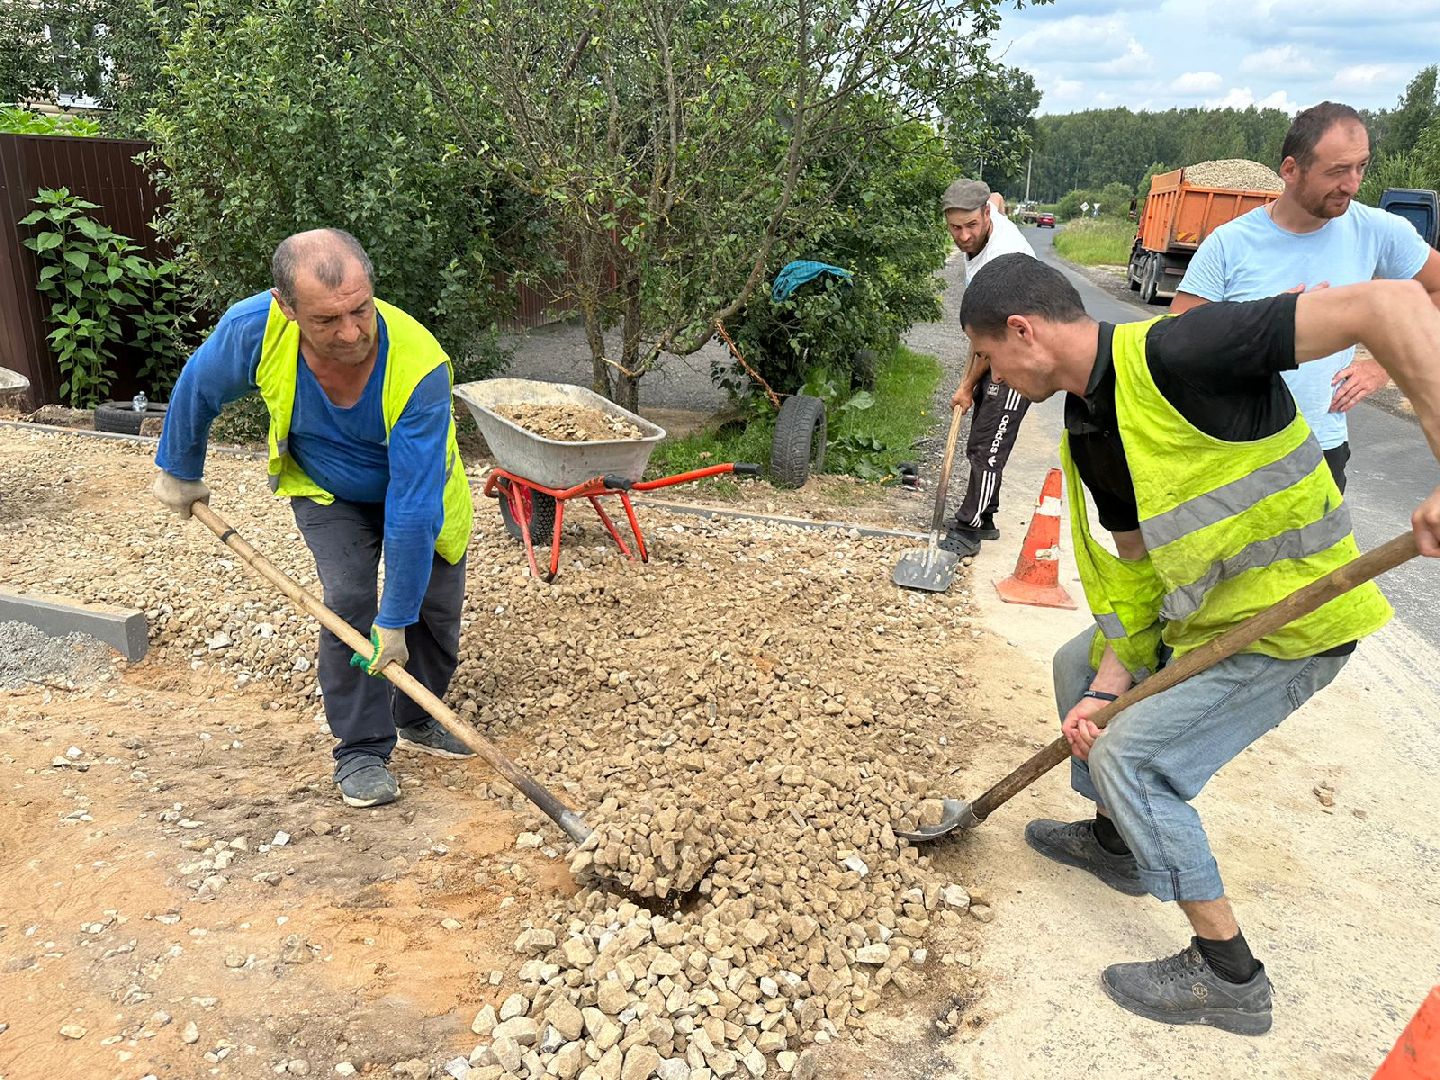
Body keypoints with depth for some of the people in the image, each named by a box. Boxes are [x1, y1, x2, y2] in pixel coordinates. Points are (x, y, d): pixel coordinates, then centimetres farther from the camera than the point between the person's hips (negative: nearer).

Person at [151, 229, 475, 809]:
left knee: (438, 605, 3)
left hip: (416, 484, 0)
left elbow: (414, 506, -38)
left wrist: (396, 618, -33)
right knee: (348, 602, -15)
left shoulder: (420, 367, -42)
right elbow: (199, 390, -10)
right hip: (326, 488, 1)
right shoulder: (255, 326, -34)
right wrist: (179, 472, 5)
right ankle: (360, 750, 2)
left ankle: (417, 720, 30)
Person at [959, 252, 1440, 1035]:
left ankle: (1228, 977, 10)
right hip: (1201, 611, 9)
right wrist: (1110, 683, -4)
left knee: (1131, 759, -9)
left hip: (1287, 624, -9)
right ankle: (1115, 840, 40)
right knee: (1078, 665, 19)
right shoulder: (1088, 429, 3)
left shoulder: (1172, 354, -27)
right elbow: (1136, 559, 6)